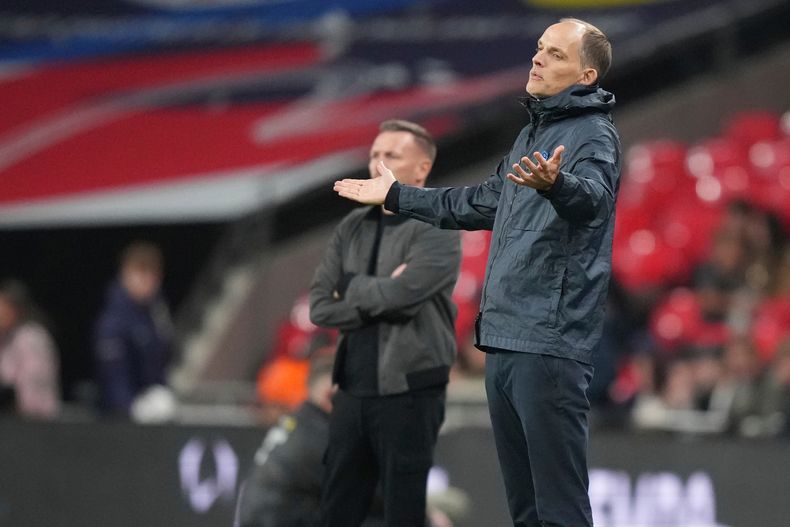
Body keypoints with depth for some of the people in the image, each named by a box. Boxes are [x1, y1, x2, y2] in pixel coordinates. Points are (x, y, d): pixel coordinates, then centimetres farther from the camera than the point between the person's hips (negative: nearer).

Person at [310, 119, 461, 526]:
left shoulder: (437, 232, -6)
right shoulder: (353, 228, 12)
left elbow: (400, 294, -21)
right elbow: (320, 307, 3)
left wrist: (353, 290, -2)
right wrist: (381, 300, -9)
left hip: (409, 393, -6)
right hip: (353, 390, 6)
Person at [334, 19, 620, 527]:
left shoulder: (593, 134, -7)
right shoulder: (532, 134, 22)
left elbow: (594, 198, -29)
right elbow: (485, 202, 37)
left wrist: (554, 184, -52)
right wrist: (396, 196, 44)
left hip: (550, 341, -9)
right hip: (503, 339, 9)